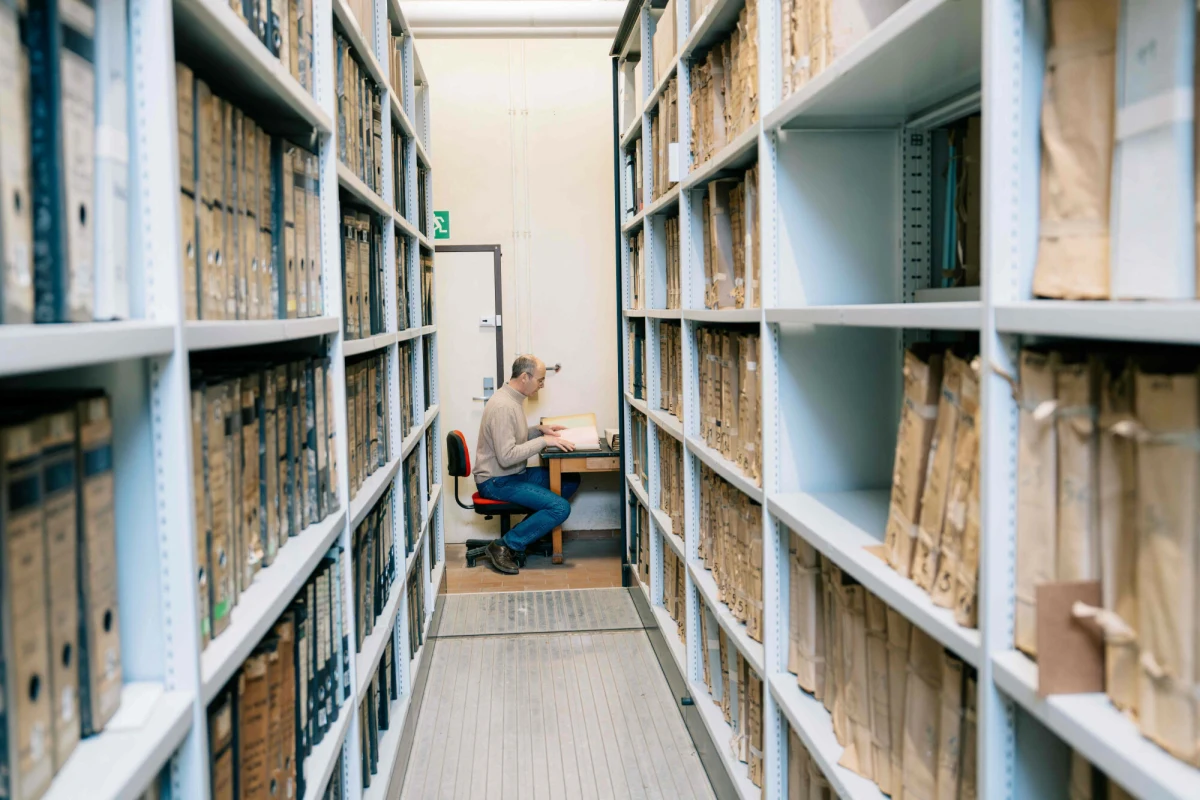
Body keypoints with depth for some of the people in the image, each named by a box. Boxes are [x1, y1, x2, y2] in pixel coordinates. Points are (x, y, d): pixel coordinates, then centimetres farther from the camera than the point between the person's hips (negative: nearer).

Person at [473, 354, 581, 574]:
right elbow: (506, 456, -28)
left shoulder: (513, 399, 9)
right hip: (497, 481, -10)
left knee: (571, 480, 7)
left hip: (515, 473, 10)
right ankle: (504, 546, -12)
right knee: (561, 508, -19)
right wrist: (543, 441, -22)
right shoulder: (503, 406, -23)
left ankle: (532, 527, 10)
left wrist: (539, 429, 8)